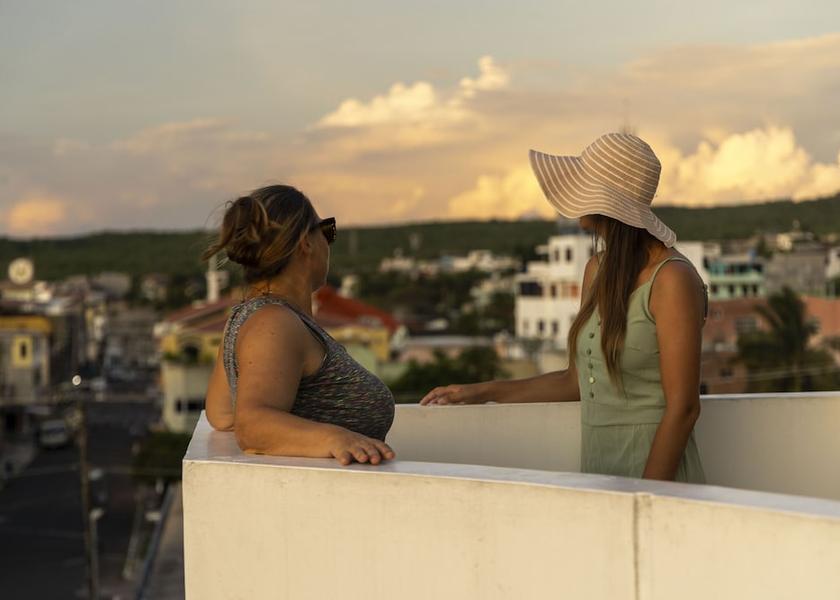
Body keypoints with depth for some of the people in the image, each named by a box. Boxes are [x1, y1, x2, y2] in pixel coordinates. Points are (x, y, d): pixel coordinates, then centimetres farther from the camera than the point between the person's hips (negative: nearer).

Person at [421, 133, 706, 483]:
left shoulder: (672, 279, -12)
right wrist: (483, 393, 19)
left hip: (656, 472, -6)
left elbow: (683, 407, -14)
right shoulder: (598, 270, 10)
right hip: (596, 468, 7)